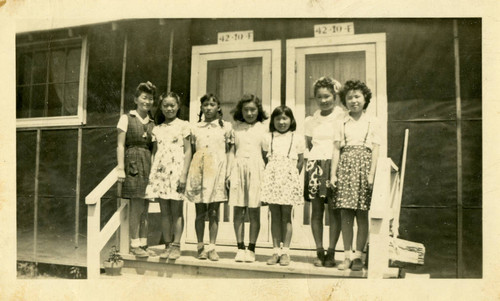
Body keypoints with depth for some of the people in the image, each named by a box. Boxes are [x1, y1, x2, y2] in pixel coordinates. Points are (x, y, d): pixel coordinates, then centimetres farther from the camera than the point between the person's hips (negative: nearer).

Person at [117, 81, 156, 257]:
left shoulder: (153, 123, 15)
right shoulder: (127, 118, 4)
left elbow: (154, 148, 13)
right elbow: (120, 145, -1)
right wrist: (121, 168, -9)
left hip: (149, 165, 4)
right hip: (133, 163, -4)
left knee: (144, 207, 6)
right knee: (137, 205, -7)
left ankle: (142, 244, 14)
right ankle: (135, 244, 4)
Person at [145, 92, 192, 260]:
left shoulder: (183, 126, 3)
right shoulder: (157, 129, 14)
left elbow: (188, 151, -2)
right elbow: (154, 152, 16)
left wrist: (184, 174, -10)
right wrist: (152, 173, 6)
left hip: (176, 170, -4)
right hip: (160, 171, 4)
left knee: (176, 211, -1)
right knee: (164, 211, 6)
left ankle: (176, 246, 6)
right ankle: (167, 246, 13)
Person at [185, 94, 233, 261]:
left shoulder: (226, 127, 8)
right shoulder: (196, 128, 13)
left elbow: (229, 152, 6)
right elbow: (192, 152, 14)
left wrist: (228, 172, -3)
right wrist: (187, 174, 6)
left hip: (217, 170, -1)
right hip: (199, 171, 2)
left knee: (214, 211, 0)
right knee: (200, 211, 4)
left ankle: (212, 247, 8)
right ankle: (200, 246, 13)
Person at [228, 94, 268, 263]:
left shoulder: (263, 129, 6)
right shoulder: (236, 128, 11)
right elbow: (232, 151, 11)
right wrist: (229, 173, 4)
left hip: (256, 169, -2)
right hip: (238, 168, 2)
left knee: (254, 211, 1)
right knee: (238, 210, 2)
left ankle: (251, 249, 10)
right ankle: (240, 247, 11)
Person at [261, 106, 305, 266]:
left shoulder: (297, 138, 7)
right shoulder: (268, 137, 11)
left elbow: (300, 161, 7)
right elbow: (265, 158, 12)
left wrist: (293, 174, -2)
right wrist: (271, 173, 0)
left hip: (289, 178, -2)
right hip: (272, 177, 2)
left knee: (286, 215, 1)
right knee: (275, 215, 5)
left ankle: (285, 251, 9)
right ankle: (276, 250, 12)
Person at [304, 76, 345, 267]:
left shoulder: (341, 117, 1)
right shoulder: (311, 120, 14)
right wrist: (311, 160, 6)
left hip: (335, 164, -3)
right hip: (315, 164, 3)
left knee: (334, 210, -2)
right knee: (316, 210, 3)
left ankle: (331, 252, 8)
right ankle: (319, 251, 11)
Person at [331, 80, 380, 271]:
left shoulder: (372, 123, 8)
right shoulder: (342, 124, 12)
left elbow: (375, 150, 3)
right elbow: (336, 149, 7)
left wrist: (371, 173, -7)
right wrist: (333, 173, -1)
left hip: (364, 165, -1)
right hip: (345, 166, 1)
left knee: (362, 214, -1)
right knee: (345, 213, 0)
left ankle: (358, 255, 9)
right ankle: (347, 255, 9)